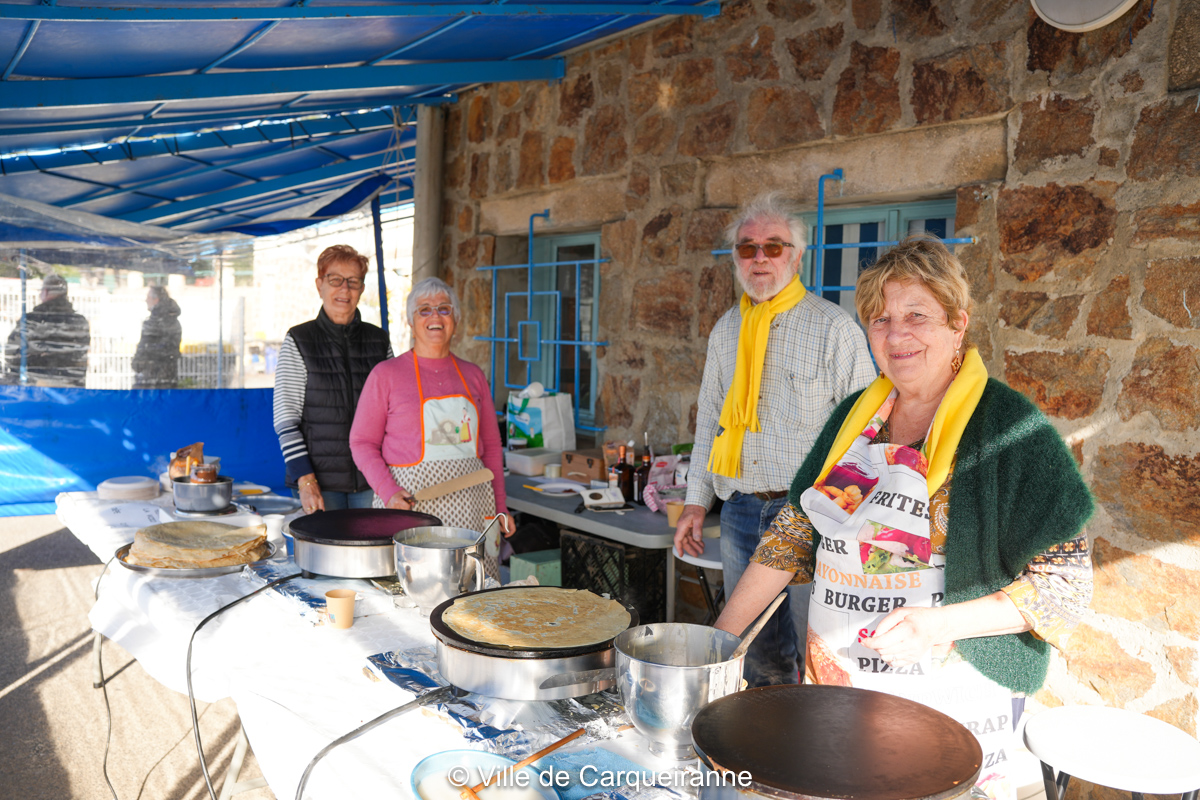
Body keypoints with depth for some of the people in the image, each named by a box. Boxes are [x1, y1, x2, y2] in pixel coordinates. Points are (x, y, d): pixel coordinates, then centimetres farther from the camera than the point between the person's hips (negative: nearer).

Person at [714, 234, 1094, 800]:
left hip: (949, 700, -4)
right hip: (836, 682, 5)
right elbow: (796, 530, 6)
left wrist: (939, 624, -24)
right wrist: (717, 640, 1)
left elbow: (1064, 580, -12)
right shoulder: (856, 416, 5)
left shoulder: (1011, 428, -11)